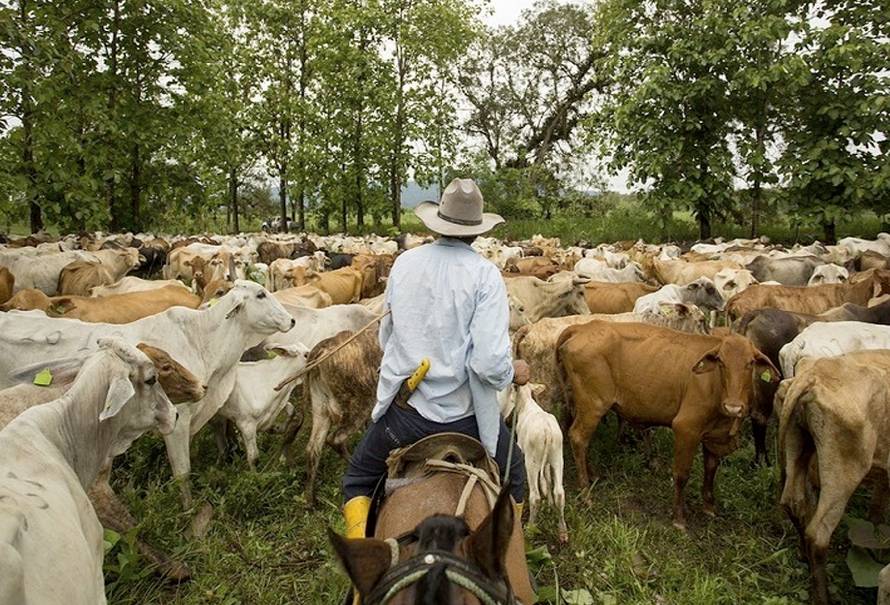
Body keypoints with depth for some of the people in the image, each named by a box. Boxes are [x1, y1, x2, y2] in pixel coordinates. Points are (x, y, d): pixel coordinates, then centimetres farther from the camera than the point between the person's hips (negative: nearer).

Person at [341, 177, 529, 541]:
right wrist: (515, 373, 1)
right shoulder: (484, 274, -12)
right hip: (463, 413, -2)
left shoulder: (404, 263, 0)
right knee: (513, 477, 27)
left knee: (357, 481, 26)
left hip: (402, 406, 2)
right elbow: (490, 362, -20)